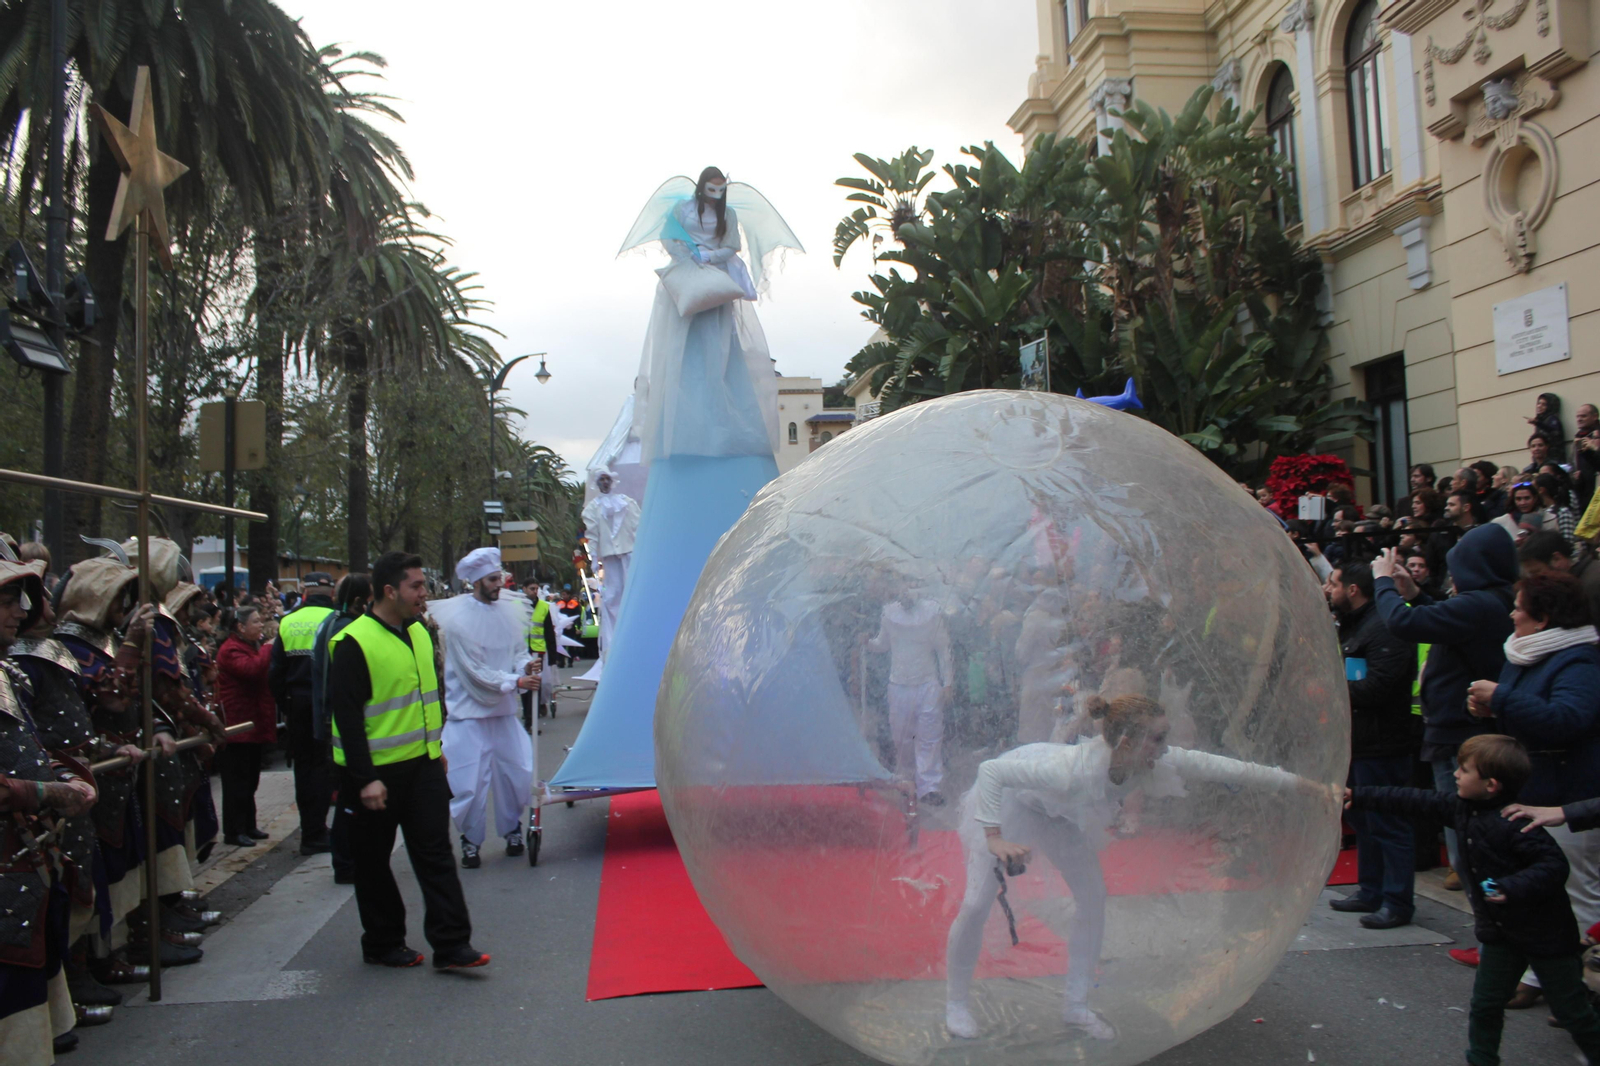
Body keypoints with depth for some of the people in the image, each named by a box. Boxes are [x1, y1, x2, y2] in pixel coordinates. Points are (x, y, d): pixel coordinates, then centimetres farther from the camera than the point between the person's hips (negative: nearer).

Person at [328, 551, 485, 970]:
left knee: (436, 853, 2)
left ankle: (451, 944, 4)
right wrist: (364, 778, -19)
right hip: (376, 773, -6)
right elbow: (346, 715, -16)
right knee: (374, 862, 9)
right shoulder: (353, 643, -14)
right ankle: (382, 944, 24)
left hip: (424, 765, 6)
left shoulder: (419, 632, 9)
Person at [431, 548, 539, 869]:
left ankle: (512, 830, 30)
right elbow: (475, 671, -14)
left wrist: (525, 664, -12)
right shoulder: (457, 617, -14)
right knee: (470, 782, -3)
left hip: (504, 710, 5)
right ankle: (470, 842, 18)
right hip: (469, 712, -5)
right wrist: (515, 681, -19)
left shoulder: (508, 610, 2)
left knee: (517, 773, 8)